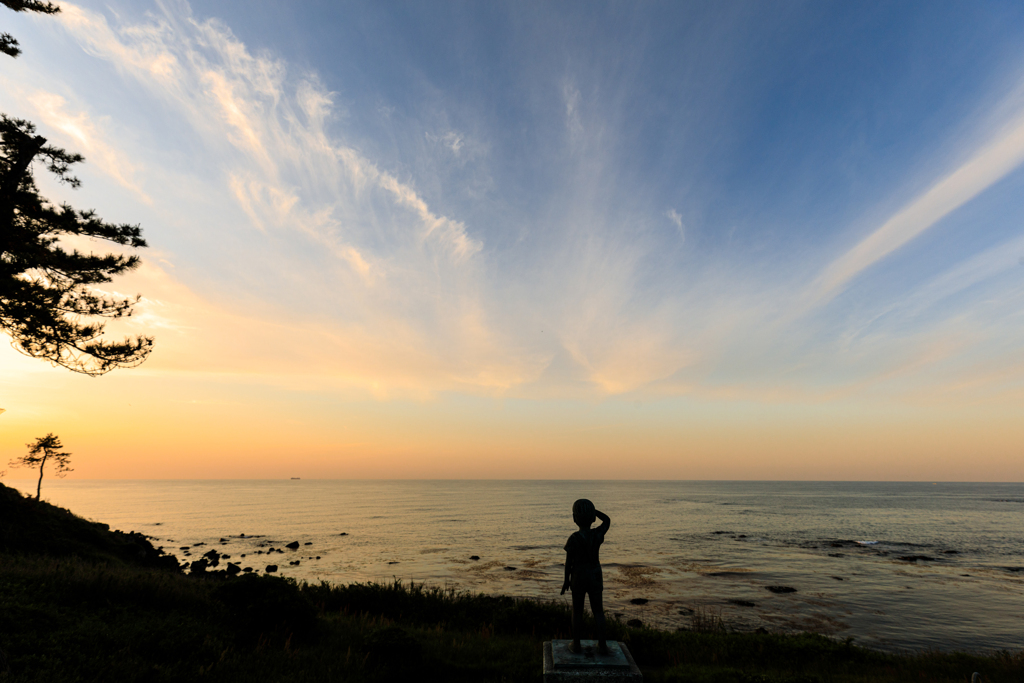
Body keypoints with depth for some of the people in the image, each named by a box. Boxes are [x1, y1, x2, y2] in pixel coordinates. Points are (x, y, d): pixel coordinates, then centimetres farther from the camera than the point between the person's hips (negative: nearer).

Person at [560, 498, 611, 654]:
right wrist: (592, 509, -1)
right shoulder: (598, 535, -12)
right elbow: (607, 520, 7)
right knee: (598, 610, 13)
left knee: (577, 610, 12)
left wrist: (566, 581, 0)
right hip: (595, 577, 2)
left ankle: (576, 643, 19)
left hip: (578, 578, -2)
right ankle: (602, 645, 15)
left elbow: (568, 562, -13)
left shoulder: (573, 539, -20)